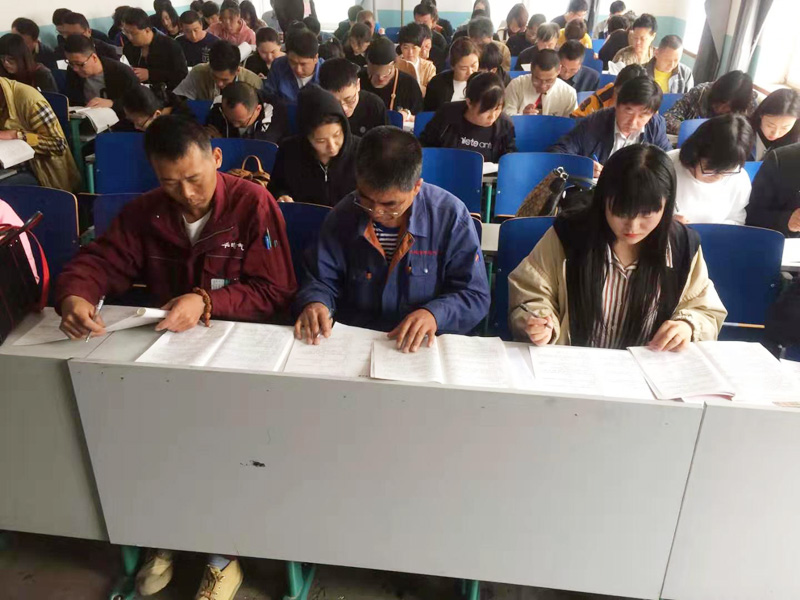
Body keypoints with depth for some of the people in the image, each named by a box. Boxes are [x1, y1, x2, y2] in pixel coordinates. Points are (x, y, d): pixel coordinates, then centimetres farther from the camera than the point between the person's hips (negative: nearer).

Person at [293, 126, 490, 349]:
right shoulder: (343, 216, -1)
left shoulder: (451, 217, -10)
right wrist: (315, 302, -15)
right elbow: (321, 280, 7)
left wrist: (435, 313, -24)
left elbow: (475, 296, -6)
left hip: (425, 347, -2)